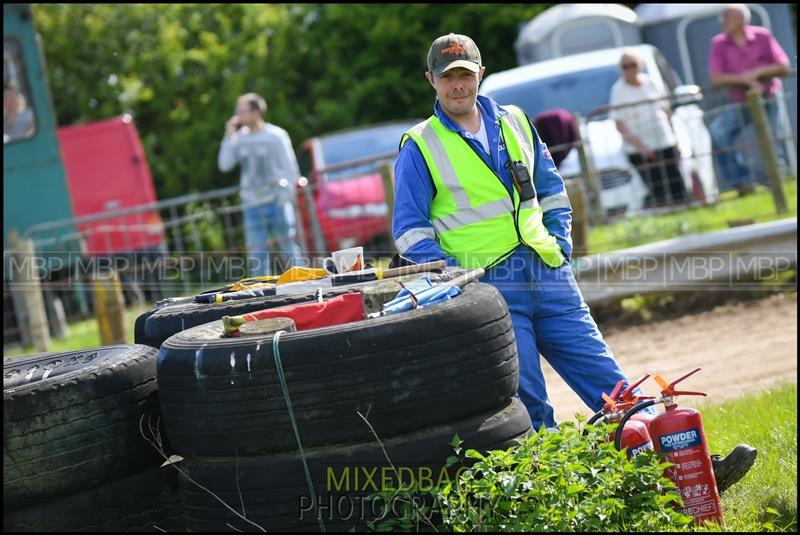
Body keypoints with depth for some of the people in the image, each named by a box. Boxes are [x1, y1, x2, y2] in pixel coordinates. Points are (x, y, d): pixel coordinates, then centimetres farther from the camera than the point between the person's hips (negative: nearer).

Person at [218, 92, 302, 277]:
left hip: (276, 201, -4)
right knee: (256, 250, 2)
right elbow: (224, 165, 0)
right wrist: (229, 137, -4)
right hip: (252, 204, 4)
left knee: (287, 246, -1)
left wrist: (285, 196, -10)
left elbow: (290, 168, -3)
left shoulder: (276, 136, -4)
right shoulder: (240, 138, 7)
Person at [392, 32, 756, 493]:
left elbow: (551, 188, 24)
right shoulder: (420, 147, 1)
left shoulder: (514, 123, 14)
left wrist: (560, 243, 10)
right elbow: (409, 230, 0)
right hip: (489, 289, -4)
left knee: (608, 380, 3)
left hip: (547, 273, 4)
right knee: (528, 406, -4)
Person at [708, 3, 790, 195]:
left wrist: (758, 72, -22)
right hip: (739, 104, 0)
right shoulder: (719, 43, -8)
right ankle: (742, 181, -16)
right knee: (717, 131, -22)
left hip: (768, 101, 0)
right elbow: (716, 79, -15)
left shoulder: (762, 36, -7)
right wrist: (744, 79, -25)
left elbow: (783, 67, -7)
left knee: (773, 146, -1)